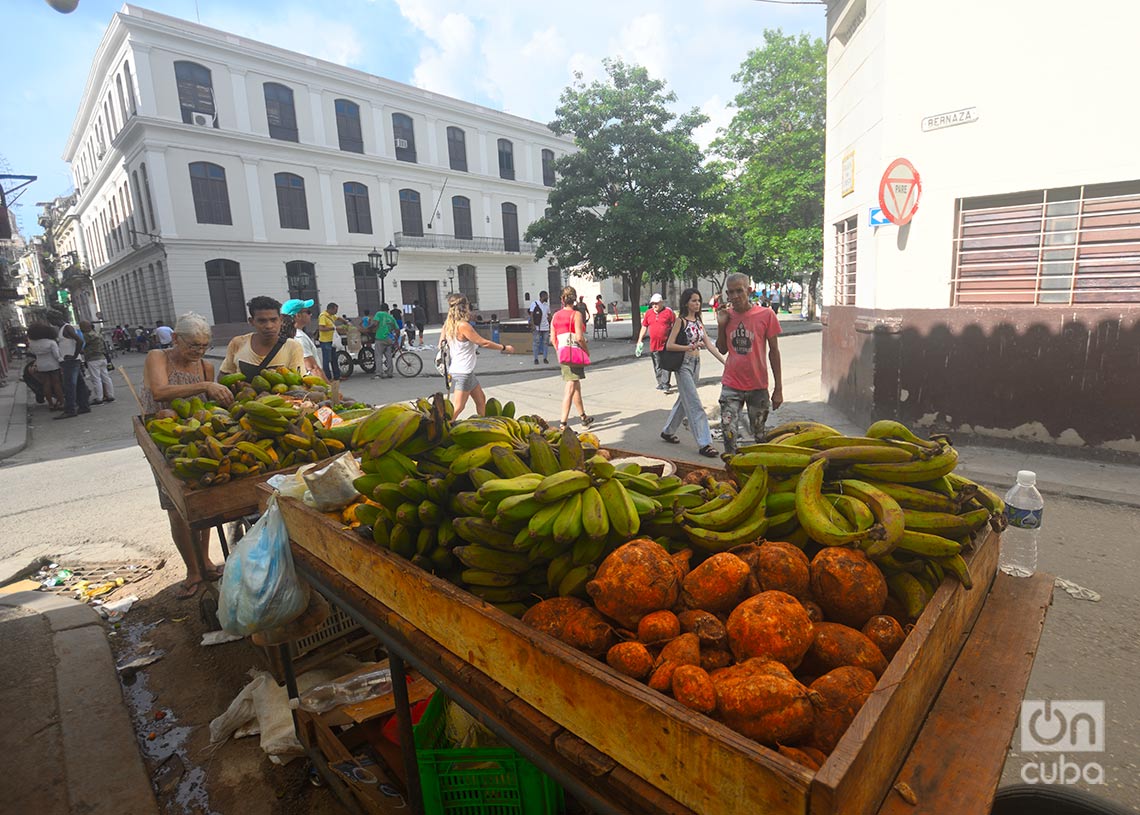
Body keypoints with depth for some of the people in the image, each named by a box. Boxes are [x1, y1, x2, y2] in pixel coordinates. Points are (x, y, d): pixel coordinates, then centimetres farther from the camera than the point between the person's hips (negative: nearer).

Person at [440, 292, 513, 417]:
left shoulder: (448, 324, 6)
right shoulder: (463, 325, -19)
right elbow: (484, 343, -15)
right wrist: (504, 348, -4)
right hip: (462, 373, -10)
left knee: (481, 399, 19)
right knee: (457, 407, -7)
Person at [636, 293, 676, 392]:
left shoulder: (669, 311, -2)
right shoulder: (648, 313, 8)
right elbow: (644, 327, 13)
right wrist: (640, 341, 9)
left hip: (666, 345, -4)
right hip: (653, 345, 4)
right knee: (657, 367, 11)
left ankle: (665, 385, 0)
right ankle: (660, 383, 24)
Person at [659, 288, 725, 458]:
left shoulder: (698, 322, 12)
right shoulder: (680, 321, -9)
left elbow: (709, 344, 7)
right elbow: (669, 345, -14)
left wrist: (724, 361, -1)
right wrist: (690, 347, -24)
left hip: (696, 364, 8)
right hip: (684, 365, -8)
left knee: (684, 401, 16)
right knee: (695, 405, -9)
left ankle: (668, 432, 32)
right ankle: (704, 444, -8)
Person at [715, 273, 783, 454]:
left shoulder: (766, 315, -7)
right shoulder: (726, 315, 3)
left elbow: (774, 351, -2)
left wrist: (778, 388, -3)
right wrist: (721, 325, -5)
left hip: (758, 386, -2)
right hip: (731, 385, 2)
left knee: (759, 435, 10)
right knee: (728, 433, -5)